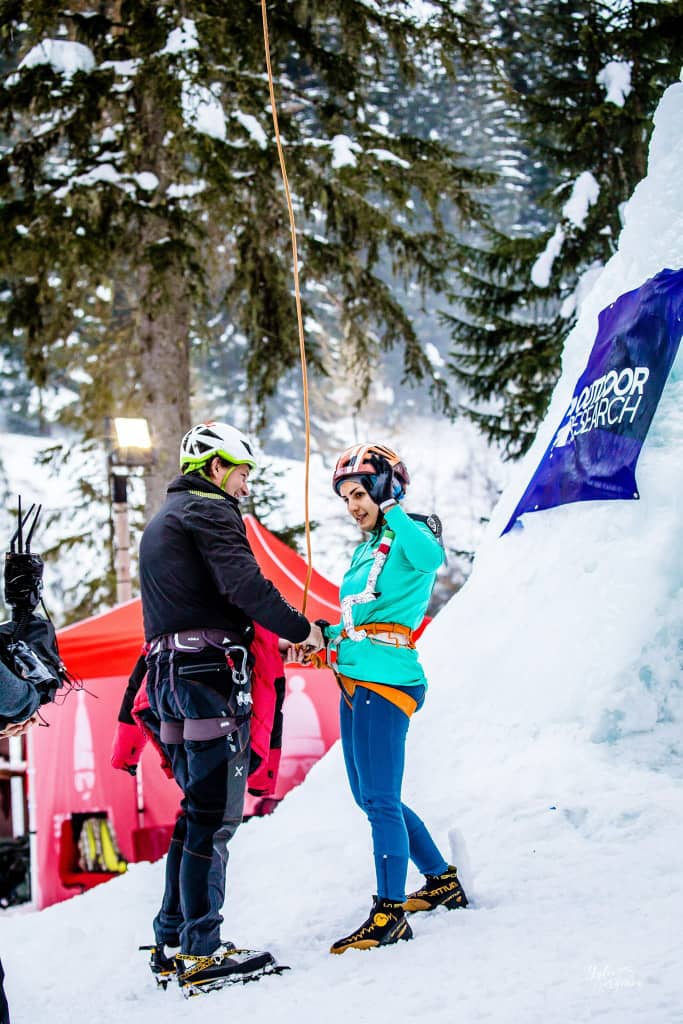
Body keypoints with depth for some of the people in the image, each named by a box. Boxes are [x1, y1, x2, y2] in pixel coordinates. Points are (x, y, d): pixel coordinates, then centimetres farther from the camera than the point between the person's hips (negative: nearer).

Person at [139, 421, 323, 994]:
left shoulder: (159, 525, 25)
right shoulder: (210, 510, -6)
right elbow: (243, 584, -19)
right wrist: (301, 630, -9)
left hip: (168, 669, 10)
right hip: (213, 668, -10)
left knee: (197, 810, 15)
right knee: (215, 814, -10)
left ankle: (174, 942, 16)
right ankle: (203, 954, -12)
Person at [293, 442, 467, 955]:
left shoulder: (411, 535, -8)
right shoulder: (365, 551, 18)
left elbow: (432, 556, -34)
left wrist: (391, 509, -24)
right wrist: (325, 635, 10)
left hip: (387, 682, -10)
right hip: (354, 682, 10)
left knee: (380, 800, -10)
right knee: (370, 798, 16)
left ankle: (391, 913, -6)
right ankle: (443, 879, 29)